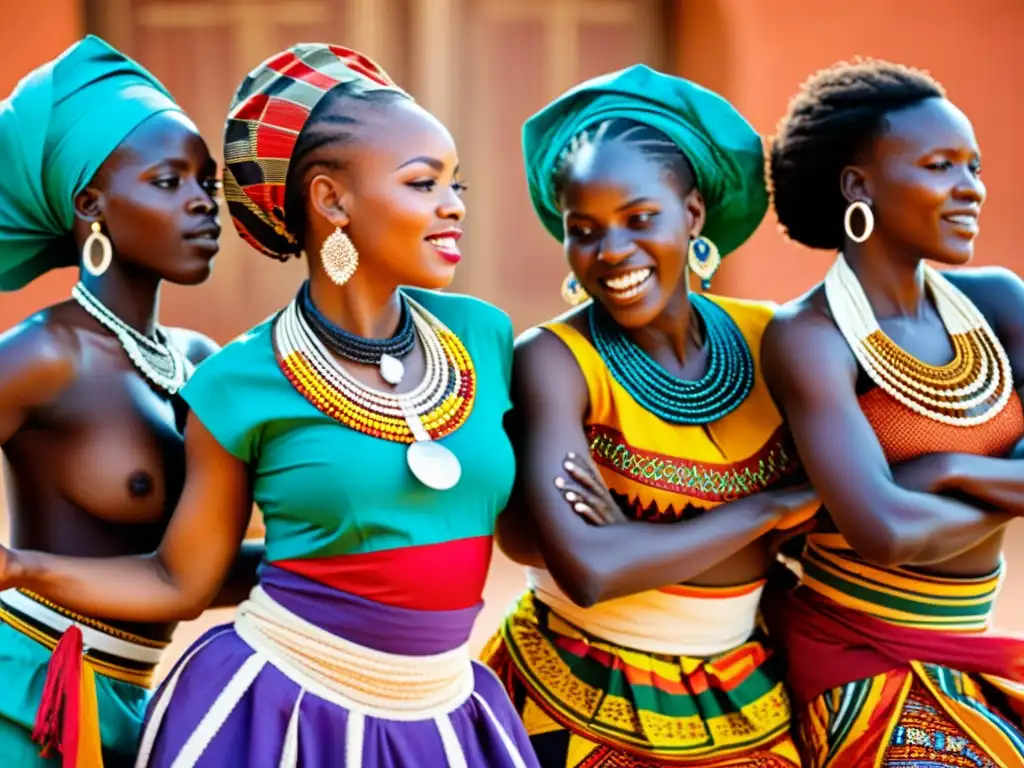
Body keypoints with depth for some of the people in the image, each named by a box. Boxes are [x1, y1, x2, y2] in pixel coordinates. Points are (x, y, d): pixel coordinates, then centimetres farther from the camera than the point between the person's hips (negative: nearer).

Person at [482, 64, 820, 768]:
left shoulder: (770, 339, -5)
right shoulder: (552, 361, -16)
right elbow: (587, 570, -27)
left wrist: (640, 544, -20)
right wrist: (770, 506, -17)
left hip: (744, 705, 4)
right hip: (577, 705, -4)